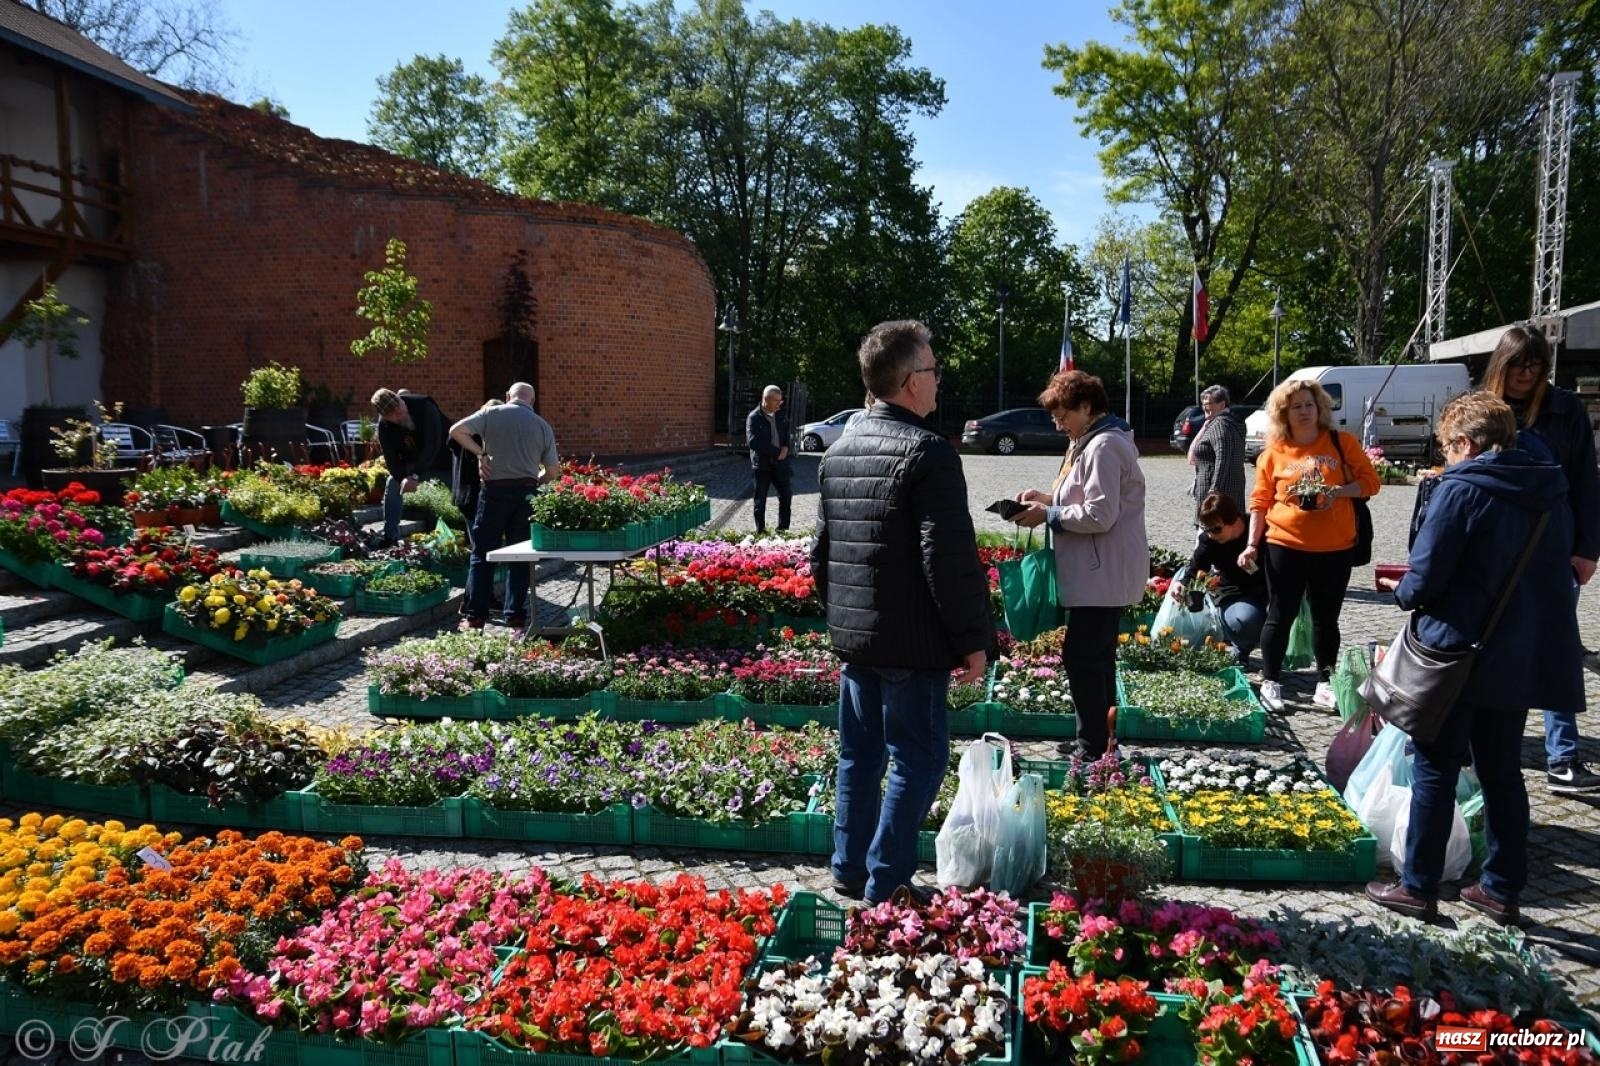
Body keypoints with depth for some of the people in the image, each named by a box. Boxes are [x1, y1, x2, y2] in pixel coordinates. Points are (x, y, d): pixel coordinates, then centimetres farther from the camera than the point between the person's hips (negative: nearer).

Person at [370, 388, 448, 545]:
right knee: (392, 486, -4)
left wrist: (415, 475, -44)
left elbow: (432, 445, -39)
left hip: (442, 458, -4)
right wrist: (402, 478, -35)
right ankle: (390, 538, 4)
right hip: (413, 461, 4)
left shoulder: (425, 407, -35)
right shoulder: (384, 425, -20)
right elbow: (391, 457, -17)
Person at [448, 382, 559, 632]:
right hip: (526, 492, 2)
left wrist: (480, 453, 0)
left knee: (482, 554, 6)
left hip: (495, 490, -2)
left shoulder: (491, 414, 1)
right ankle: (516, 616, 9)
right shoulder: (543, 426, 7)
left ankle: (476, 616, 5)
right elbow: (553, 471, 7)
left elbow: (456, 431, -10)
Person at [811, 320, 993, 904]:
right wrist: (973, 639, -11)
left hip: (852, 636, 8)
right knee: (916, 759, 2)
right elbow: (950, 560, -19)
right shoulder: (927, 451, -15)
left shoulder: (839, 450, 10)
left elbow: (822, 549, 17)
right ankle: (886, 885, 7)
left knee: (859, 755, 16)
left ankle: (849, 871, 25)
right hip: (912, 642, -8)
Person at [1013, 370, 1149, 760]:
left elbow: (1100, 515, -23)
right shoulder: (1092, 442, 16)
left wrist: (1047, 515, -15)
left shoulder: (1103, 446, -18)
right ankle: (1098, 739, 24)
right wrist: (1049, 498, 9)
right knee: (1096, 655, 15)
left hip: (1104, 574, -11)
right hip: (1102, 572, 11)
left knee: (1081, 656, -7)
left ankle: (1094, 745, 1)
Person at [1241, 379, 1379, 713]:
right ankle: (1271, 683, 14)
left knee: (1326, 618, 10)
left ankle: (1325, 684, 21)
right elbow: (1260, 502, 2)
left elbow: (1370, 482, 2)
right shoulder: (1273, 453, 1)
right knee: (1280, 616, 3)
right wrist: (1252, 544, -5)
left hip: (1335, 548, 1)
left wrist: (1338, 491, -16)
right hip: (1285, 546, -1)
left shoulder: (1342, 443, 2)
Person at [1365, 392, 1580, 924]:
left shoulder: (1460, 491, -16)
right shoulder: (1551, 491, 5)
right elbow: (1555, 574, 13)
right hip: (1522, 658, 6)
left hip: (1458, 656, -6)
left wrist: (1400, 590, 5)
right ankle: (1503, 889, 25)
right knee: (1503, 774, 16)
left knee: (1435, 772, 5)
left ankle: (1418, 886, 14)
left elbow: (1423, 582, -16)